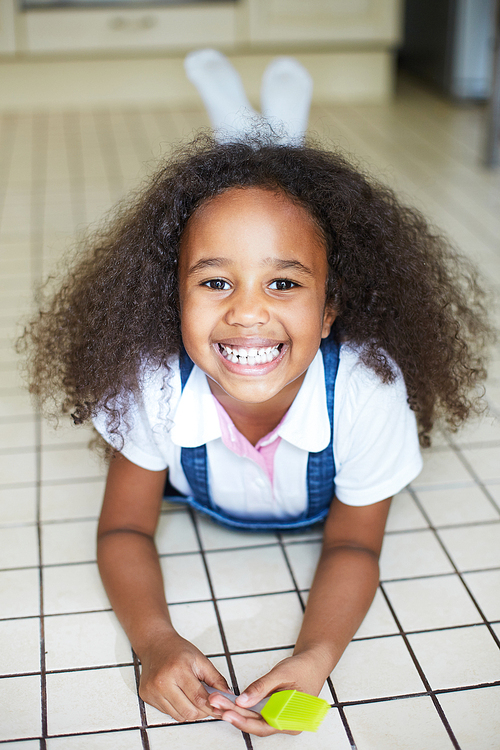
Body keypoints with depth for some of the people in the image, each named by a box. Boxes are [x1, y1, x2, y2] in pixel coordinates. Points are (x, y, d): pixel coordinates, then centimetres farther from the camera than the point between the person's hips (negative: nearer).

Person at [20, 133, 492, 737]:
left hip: (314, 517, 0)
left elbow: (352, 546, -27)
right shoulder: (153, 381, -41)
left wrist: (316, 655, -46)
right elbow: (125, 528, -25)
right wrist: (154, 639, -43)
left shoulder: (369, 390, -44)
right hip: (196, 498, 0)